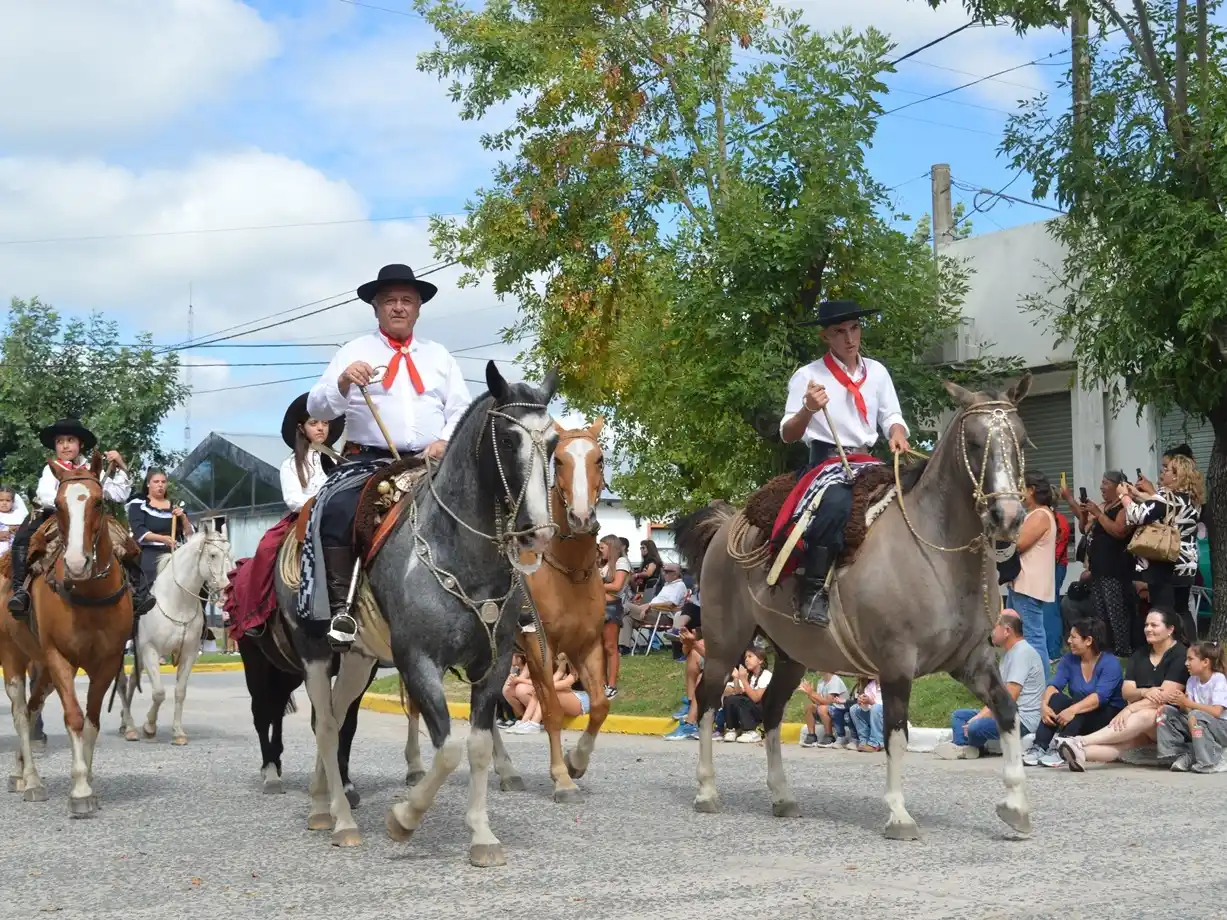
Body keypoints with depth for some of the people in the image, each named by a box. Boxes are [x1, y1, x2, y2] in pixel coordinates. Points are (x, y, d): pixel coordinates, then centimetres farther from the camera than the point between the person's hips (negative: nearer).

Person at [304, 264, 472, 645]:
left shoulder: (439, 356, 19)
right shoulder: (354, 353, 11)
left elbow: (462, 411, 13)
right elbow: (317, 408, 4)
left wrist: (445, 441, -8)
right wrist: (343, 382, -17)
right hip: (368, 462, -2)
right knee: (336, 509, -31)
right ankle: (341, 607, -29)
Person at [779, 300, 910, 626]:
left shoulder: (877, 371, 12)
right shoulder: (808, 376, -1)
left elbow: (891, 417, 9)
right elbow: (788, 435, -4)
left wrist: (897, 436, -15)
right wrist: (808, 410, -25)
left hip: (867, 462, 6)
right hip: (827, 460, -6)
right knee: (836, 502, -37)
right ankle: (813, 593, -36)